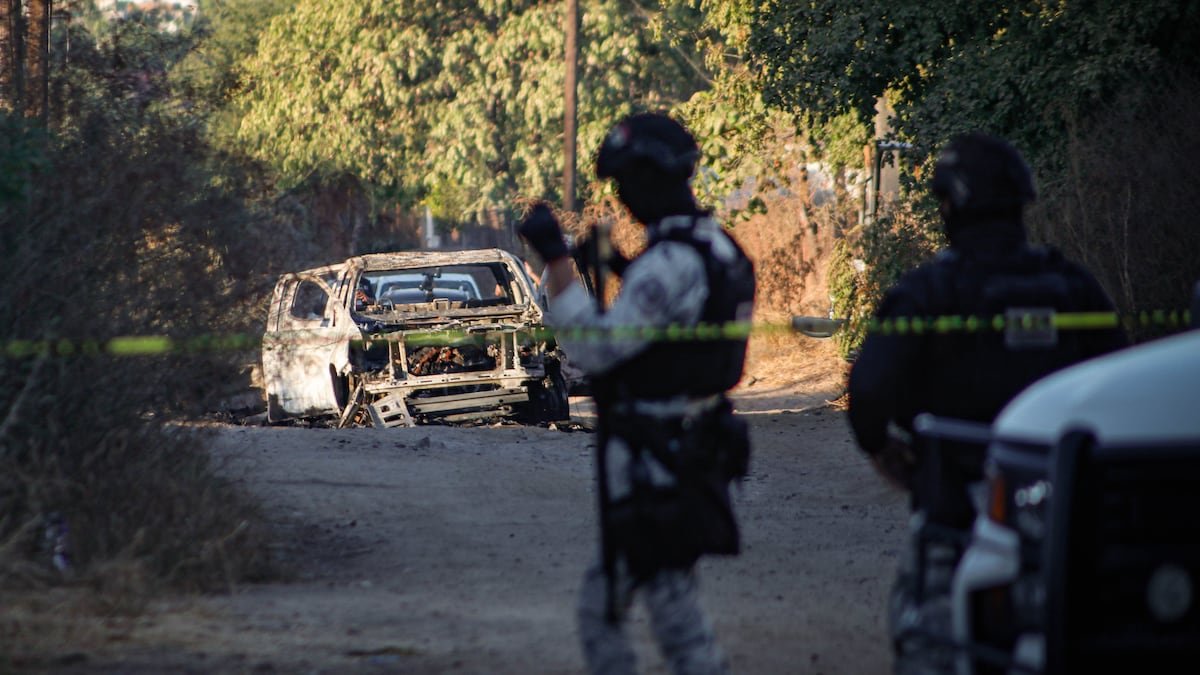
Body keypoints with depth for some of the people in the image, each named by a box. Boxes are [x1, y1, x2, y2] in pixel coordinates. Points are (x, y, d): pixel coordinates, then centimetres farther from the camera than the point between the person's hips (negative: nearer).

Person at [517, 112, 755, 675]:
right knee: (600, 606, 17)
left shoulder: (671, 263, -21)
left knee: (673, 606, -2)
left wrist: (556, 260, -22)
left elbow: (594, 348, -23)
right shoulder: (719, 249, 11)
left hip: (652, 463, -10)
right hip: (694, 452, 10)